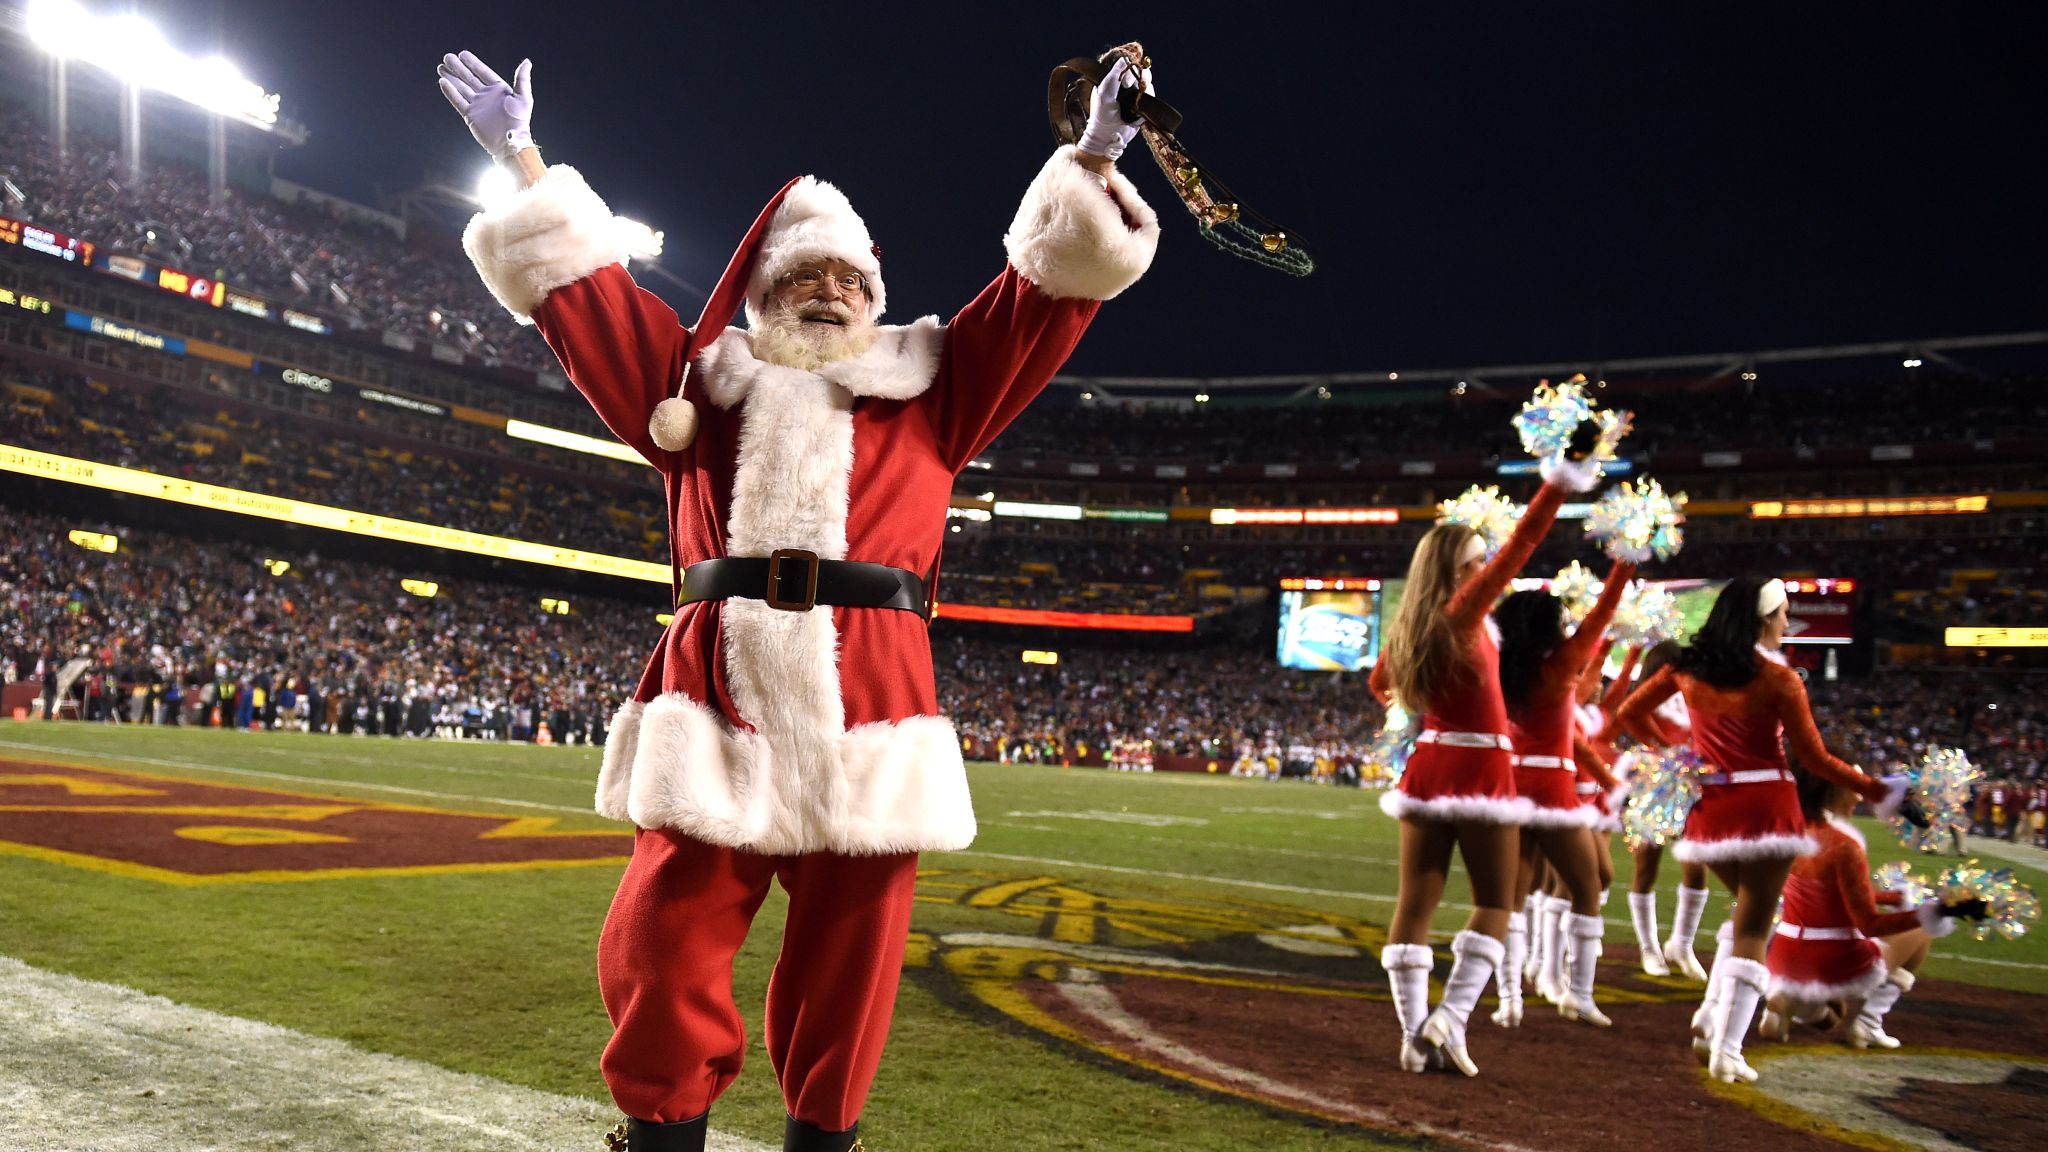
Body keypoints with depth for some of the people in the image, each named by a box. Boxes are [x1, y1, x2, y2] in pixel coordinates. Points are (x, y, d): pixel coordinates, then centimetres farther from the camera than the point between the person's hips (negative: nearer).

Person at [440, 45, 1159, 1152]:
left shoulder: (930, 391, 17)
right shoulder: (704, 379, 19)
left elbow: (1047, 288, 14)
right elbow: (582, 283, 22)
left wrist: (1093, 163, 7)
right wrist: (524, 159, 23)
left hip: (868, 708, 0)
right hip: (716, 700, 1)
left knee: (846, 962, 5)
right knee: (661, 948, -3)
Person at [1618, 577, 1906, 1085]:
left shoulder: (1687, 669, 2)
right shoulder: (1779, 680, -11)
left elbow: (1630, 712, 10)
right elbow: (1813, 758, -7)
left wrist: (1667, 747, 21)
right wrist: (1874, 790, 4)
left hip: (1711, 809, 5)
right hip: (1765, 808, -5)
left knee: (1749, 912, 24)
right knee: (1752, 931, 2)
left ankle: (1710, 1018, 14)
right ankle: (1726, 1051, -1)